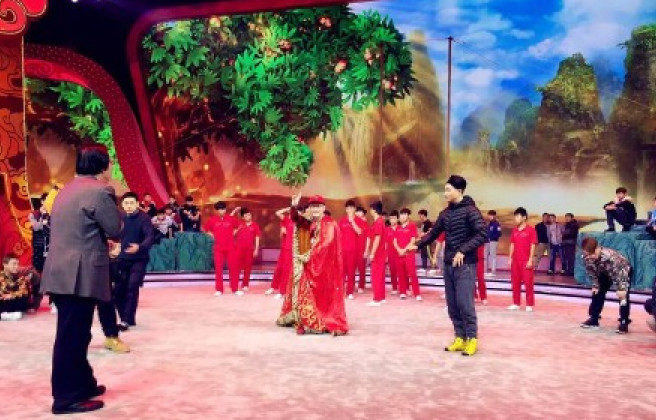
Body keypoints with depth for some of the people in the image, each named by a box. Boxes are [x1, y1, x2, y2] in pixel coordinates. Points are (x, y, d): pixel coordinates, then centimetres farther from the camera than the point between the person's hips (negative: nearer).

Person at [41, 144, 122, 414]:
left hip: (62, 273, 9)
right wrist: (114, 200, 4)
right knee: (72, 336, -2)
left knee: (73, 334, 17)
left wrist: (101, 242, 22)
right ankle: (67, 398, 6)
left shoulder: (67, 191, 16)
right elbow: (116, 230, -7)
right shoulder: (99, 191, -12)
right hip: (80, 275, -9)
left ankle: (82, 384, 29)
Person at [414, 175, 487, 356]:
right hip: (448, 265, 7)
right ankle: (460, 338, 19)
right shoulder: (445, 213, 10)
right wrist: (416, 246, 8)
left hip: (465, 265, -7)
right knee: (452, 305, 9)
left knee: (464, 304, -7)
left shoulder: (470, 210, -10)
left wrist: (463, 250, -24)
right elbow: (433, 233, 18)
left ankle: (472, 339, 6)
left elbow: (482, 234, -18)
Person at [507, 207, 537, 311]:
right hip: (515, 260, 6)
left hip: (526, 261, -6)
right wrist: (510, 258, 9)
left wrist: (530, 260, -12)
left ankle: (530, 305, 5)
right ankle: (516, 303, 17)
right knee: (515, 282, 8)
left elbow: (532, 245, -8)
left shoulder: (531, 229, -6)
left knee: (528, 283, -2)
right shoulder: (514, 230, 10)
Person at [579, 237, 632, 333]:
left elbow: (619, 273, -37)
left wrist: (621, 288, -38)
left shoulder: (610, 256, -45)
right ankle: (593, 318, 15)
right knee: (598, 292, 5)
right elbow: (591, 272, -9)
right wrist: (595, 285, -9)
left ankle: (624, 322, -8)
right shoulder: (586, 258, -27)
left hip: (623, 269, -6)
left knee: (623, 295, -15)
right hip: (604, 272, 6)